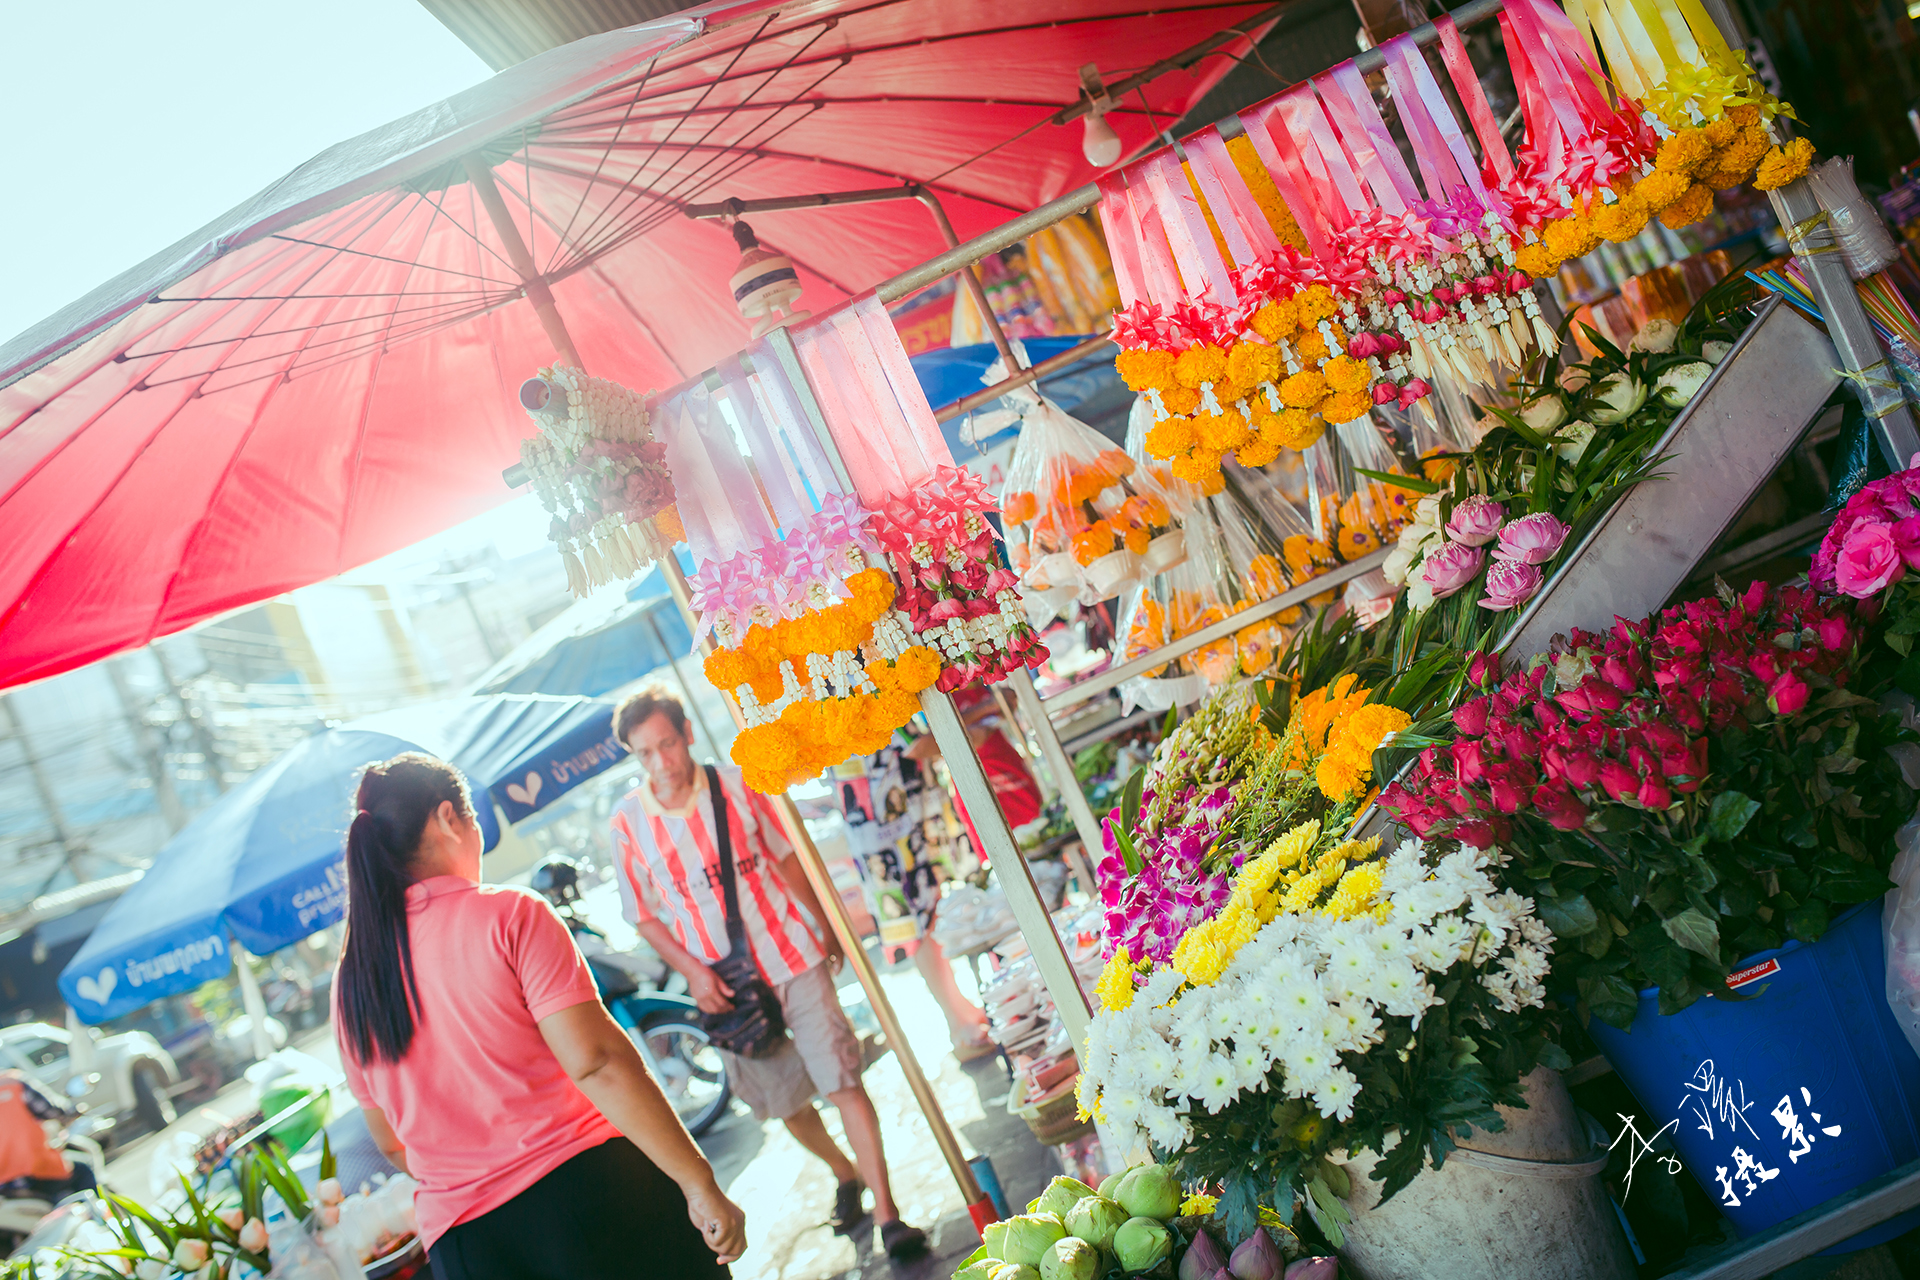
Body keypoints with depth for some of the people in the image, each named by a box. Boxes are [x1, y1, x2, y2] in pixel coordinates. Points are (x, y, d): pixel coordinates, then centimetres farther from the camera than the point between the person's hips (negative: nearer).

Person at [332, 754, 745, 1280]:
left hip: (461, 1237, 5)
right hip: (585, 1192, -5)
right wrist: (701, 1184, -15)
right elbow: (597, 1063, -18)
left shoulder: (350, 983, 7)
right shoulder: (508, 914, -10)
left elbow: (392, 1142, 17)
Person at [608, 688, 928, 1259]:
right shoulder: (627, 822, -8)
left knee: (843, 1079, -7)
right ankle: (846, 1176, 39)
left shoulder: (735, 785, -7)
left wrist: (828, 929, 10)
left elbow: (787, 858, 6)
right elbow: (645, 916, 0)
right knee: (785, 1102, 13)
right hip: (724, 986, 1)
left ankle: (887, 1213, -1)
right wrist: (695, 973, -11)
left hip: (792, 956, -1)